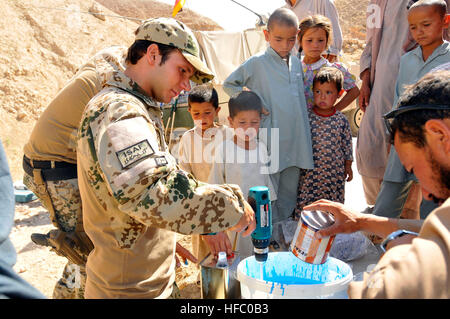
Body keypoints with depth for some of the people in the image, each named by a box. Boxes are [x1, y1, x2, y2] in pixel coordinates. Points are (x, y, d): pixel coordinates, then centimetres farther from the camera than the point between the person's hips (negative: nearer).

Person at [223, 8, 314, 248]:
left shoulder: (297, 63, 11)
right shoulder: (257, 63, -5)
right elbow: (229, 84, 1)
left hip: (295, 143, 5)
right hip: (270, 144, -5)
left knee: (289, 193, 15)